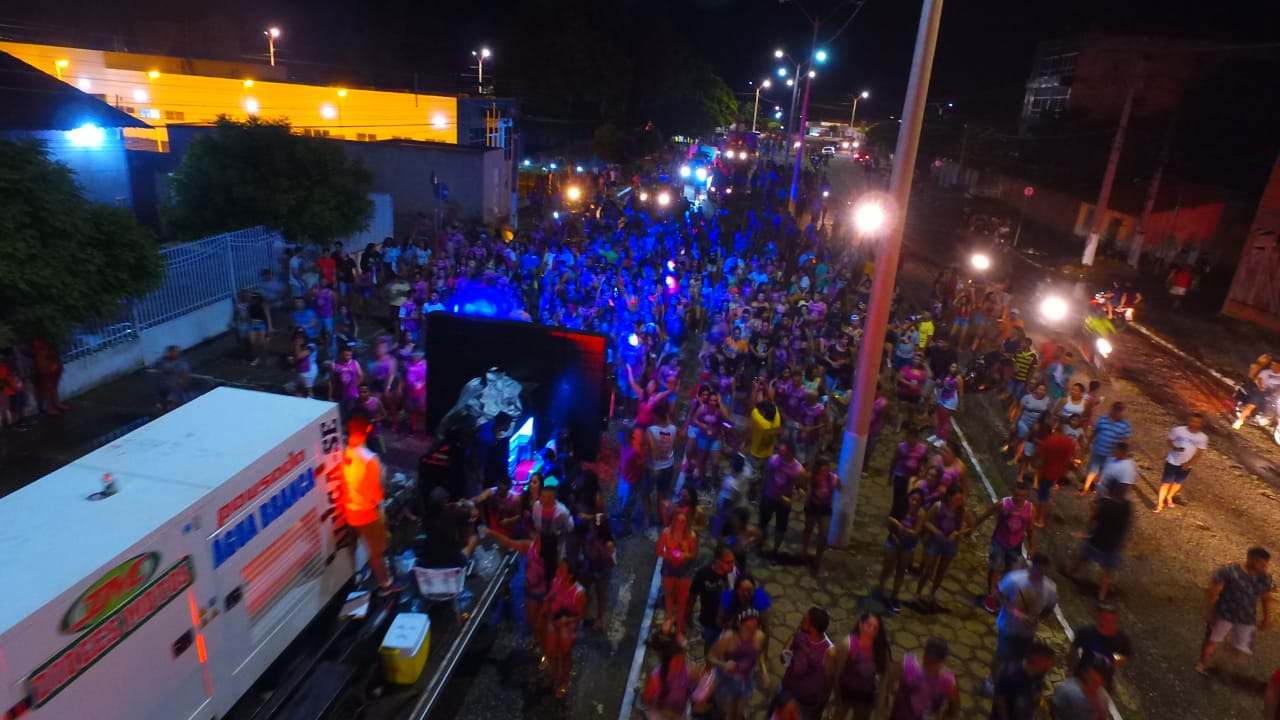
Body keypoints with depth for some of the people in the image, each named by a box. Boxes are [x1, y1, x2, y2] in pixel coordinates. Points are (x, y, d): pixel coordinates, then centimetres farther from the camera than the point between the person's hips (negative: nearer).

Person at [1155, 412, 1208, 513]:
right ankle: (1160, 502, 8)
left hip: (1186, 465, 2)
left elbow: (1199, 452, -9)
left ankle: (1169, 497, 42)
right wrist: (1175, 448, -22)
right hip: (1172, 461, -2)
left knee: (1178, 482, 19)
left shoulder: (1202, 437, -10)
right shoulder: (1178, 430, -14)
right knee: (1166, 481, 0)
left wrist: (1188, 463, -17)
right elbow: (1169, 440, -2)